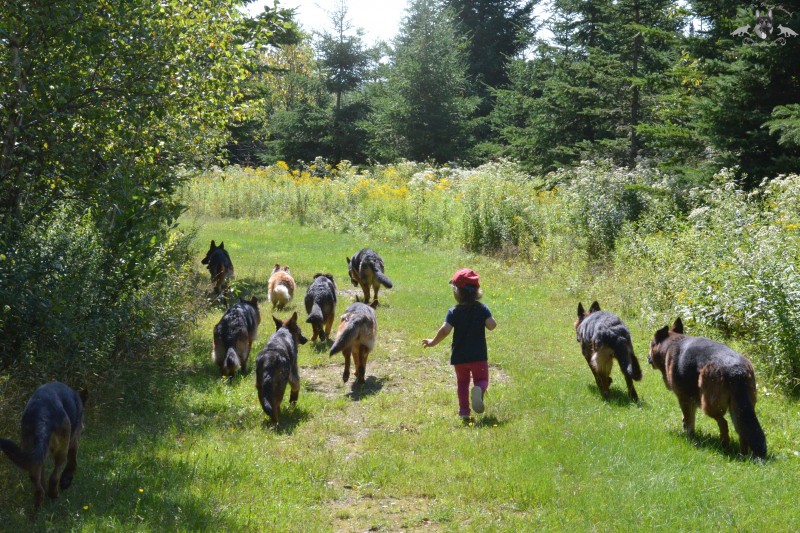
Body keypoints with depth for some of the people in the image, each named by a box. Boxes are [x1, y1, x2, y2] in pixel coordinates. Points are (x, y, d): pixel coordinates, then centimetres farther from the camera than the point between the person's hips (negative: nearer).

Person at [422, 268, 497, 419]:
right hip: (479, 355, 0)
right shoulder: (482, 309, -4)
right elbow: (491, 325, -13)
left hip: (459, 357, 0)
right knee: (482, 380, 9)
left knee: (462, 382, 17)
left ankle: (464, 410, 9)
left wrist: (433, 342, -3)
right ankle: (478, 390, -26)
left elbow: (445, 330, -18)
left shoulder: (453, 312, -7)